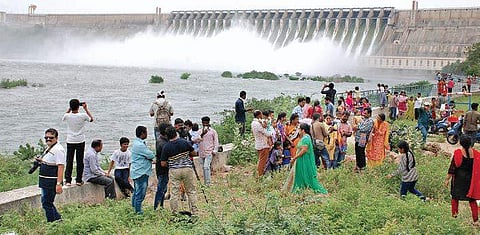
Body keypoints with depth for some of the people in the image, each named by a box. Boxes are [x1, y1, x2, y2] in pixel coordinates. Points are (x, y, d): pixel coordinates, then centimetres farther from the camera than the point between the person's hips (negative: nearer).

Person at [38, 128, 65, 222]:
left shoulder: (58, 149, -17)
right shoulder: (49, 148, 16)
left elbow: (60, 167, -23)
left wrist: (59, 184, -28)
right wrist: (41, 161, 13)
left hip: (52, 182, -10)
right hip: (45, 182, 10)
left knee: (47, 203, -5)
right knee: (47, 203, 17)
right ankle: (58, 219, 28)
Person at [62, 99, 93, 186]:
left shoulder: (67, 116, -8)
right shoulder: (83, 115, -12)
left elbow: (63, 118, 18)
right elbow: (91, 119, 9)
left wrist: (69, 109, 14)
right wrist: (86, 109, 10)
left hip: (70, 141, 1)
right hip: (80, 141, -1)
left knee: (69, 161, 5)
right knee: (80, 161, 7)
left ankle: (68, 180, 2)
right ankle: (79, 180, 9)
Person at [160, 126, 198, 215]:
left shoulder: (166, 147, -6)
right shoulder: (185, 142, -6)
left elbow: (163, 164, -3)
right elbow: (193, 153, 7)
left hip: (174, 171, 0)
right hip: (187, 168, 0)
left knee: (174, 192, 5)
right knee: (191, 191, 9)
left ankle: (174, 213, 9)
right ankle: (194, 211, 11)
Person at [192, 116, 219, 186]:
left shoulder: (213, 131, 4)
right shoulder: (199, 131, 11)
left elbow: (216, 142, 5)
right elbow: (196, 140, -2)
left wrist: (214, 150, -5)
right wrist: (202, 134, -15)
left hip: (209, 152, -4)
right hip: (201, 153, 4)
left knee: (206, 167, -17)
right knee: (204, 168, 9)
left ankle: (208, 183, -14)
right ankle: (205, 183, 18)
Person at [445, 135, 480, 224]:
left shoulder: (458, 153, -15)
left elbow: (452, 167, -11)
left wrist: (447, 179, -2)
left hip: (459, 178, -2)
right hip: (470, 179, 3)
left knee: (455, 196, 18)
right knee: (472, 199, 10)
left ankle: (454, 213, 24)